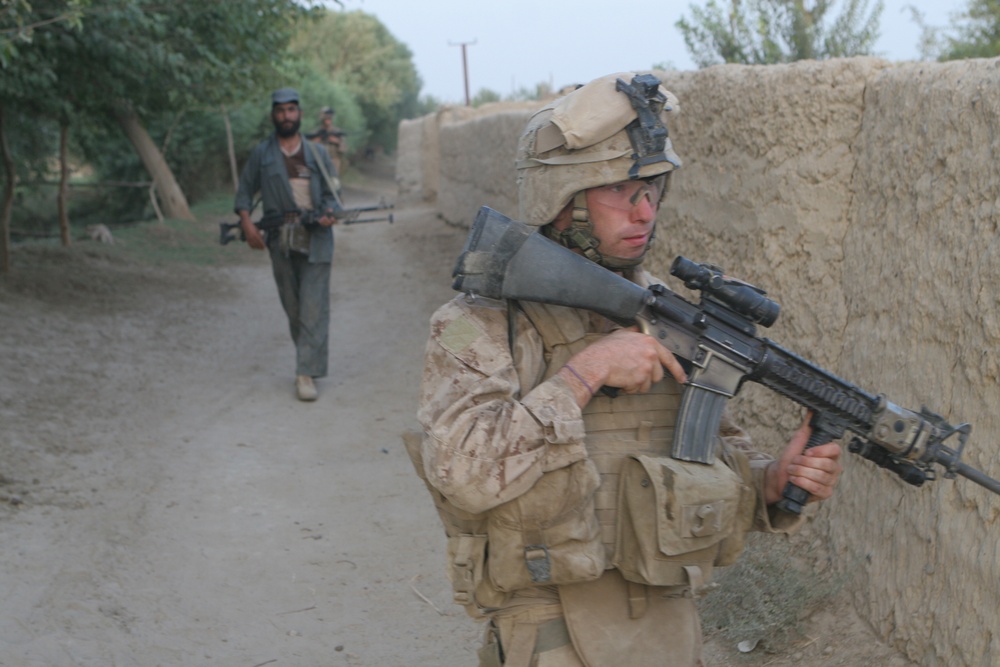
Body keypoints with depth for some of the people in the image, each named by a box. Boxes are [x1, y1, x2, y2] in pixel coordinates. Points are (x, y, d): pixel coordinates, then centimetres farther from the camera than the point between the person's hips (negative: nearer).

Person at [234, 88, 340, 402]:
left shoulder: (317, 154, 10)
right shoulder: (261, 154, 10)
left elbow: (332, 191, 9)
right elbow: (245, 190, 12)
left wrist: (329, 213, -13)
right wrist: (247, 224, -4)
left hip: (315, 239, -1)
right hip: (280, 241, 1)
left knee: (314, 307, -9)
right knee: (292, 307, 9)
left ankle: (307, 372, -11)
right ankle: (309, 358, 25)